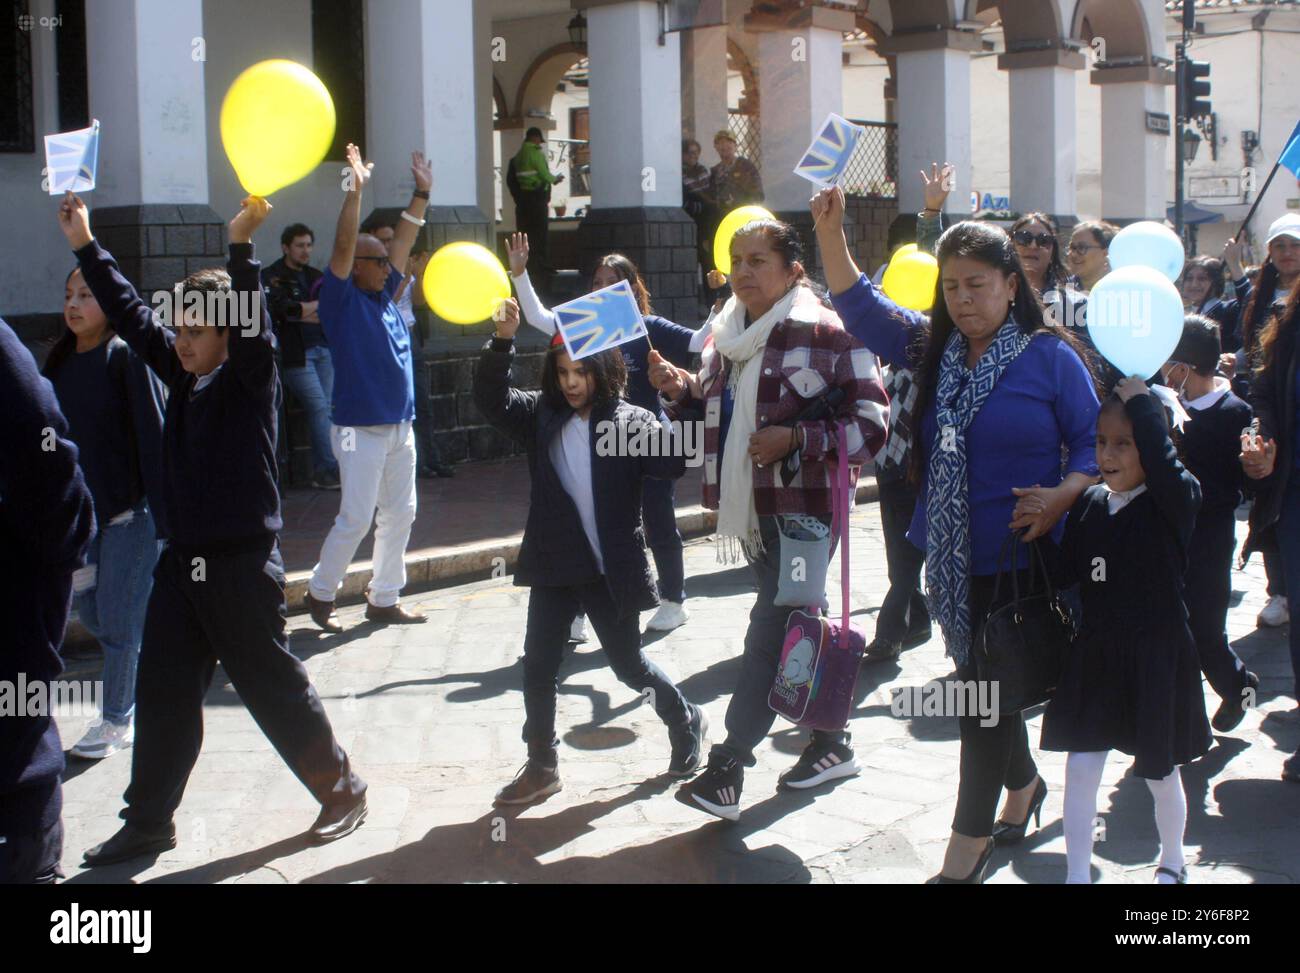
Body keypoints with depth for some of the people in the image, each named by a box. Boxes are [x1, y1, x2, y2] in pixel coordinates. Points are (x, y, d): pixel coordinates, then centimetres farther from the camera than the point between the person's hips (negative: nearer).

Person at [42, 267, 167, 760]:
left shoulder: (126, 358, -11)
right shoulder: (59, 363, 6)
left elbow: (153, 436, -13)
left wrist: (162, 513, -16)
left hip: (129, 511, -6)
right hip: (80, 512, 6)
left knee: (118, 618, 2)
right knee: (91, 614, 14)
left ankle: (116, 720, 16)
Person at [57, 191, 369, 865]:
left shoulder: (250, 377, -9)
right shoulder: (182, 375, 9)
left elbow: (251, 326, -28)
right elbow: (131, 315, 14)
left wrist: (240, 246, -39)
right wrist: (85, 246, 13)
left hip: (242, 563, -7)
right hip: (183, 562, 7)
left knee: (273, 686, 3)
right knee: (162, 694, 9)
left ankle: (342, 791, 21)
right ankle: (147, 822, 19)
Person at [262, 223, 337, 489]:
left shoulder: (315, 276, 18)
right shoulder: (271, 277, -1)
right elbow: (282, 309, -17)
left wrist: (301, 313, -9)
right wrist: (317, 305, -8)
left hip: (323, 349, 6)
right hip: (295, 354, -6)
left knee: (324, 410, 3)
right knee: (319, 407, -12)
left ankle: (321, 472, 7)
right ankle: (328, 470, -8)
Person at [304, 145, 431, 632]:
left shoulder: (384, 297, 12)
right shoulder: (342, 300, -6)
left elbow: (404, 240, 16)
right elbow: (343, 246, -18)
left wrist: (421, 193, 14)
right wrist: (356, 189, -22)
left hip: (400, 427, 8)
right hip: (360, 427, -8)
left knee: (399, 515, 9)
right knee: (355, 518, -5)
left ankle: (384, 599, 19)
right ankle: (320, 592, 12)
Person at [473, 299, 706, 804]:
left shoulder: (630, 420, -9)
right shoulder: (541, 415, 1)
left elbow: (673, 462, -21)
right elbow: (491, 399, -9)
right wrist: (502, 341, -24)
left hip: (611, 568, -4)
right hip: (554, 566, 4)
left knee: (628, 663, 10)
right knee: (539, 665, 6)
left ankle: (686, 722, 36)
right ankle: (542, 765, 21)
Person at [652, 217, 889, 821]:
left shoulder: (825, 333, -11)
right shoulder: (729, 335, 11)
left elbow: (870, 426, -12)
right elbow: (718, 411, 24)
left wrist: (797, 440, -23)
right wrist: (680, 389, 4)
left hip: (802, 510, -8)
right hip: (751, 511, 8)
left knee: (770, 635, -8)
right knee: (794, 634, 15)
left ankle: (726, 771, -6)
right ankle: (831, 743, 29)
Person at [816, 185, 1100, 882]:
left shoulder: (1050, 356, -8)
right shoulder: (934, 349, 7)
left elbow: (1093, 444, -5)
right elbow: (861, 308, 3)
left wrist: (1060, 496, -23)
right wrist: (829, 231, -9)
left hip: (1018, 557, -5)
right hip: (953, 559, 6)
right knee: (985, 684, 18)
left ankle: (966, 851, 9)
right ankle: (1023, 785, 44)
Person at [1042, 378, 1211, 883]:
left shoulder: (1173, 503, -13)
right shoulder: (1089, 504, 2)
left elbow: (1164, 465, -36)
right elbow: (1066, 573, 6)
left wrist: (1141, 402, -27)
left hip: (1157, 658, -4)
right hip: (1094, 655, 4)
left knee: (1161, 772, 13)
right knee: (1080, 766, 1)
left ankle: (1171, 863, 39)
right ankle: (1077, 875, 14)